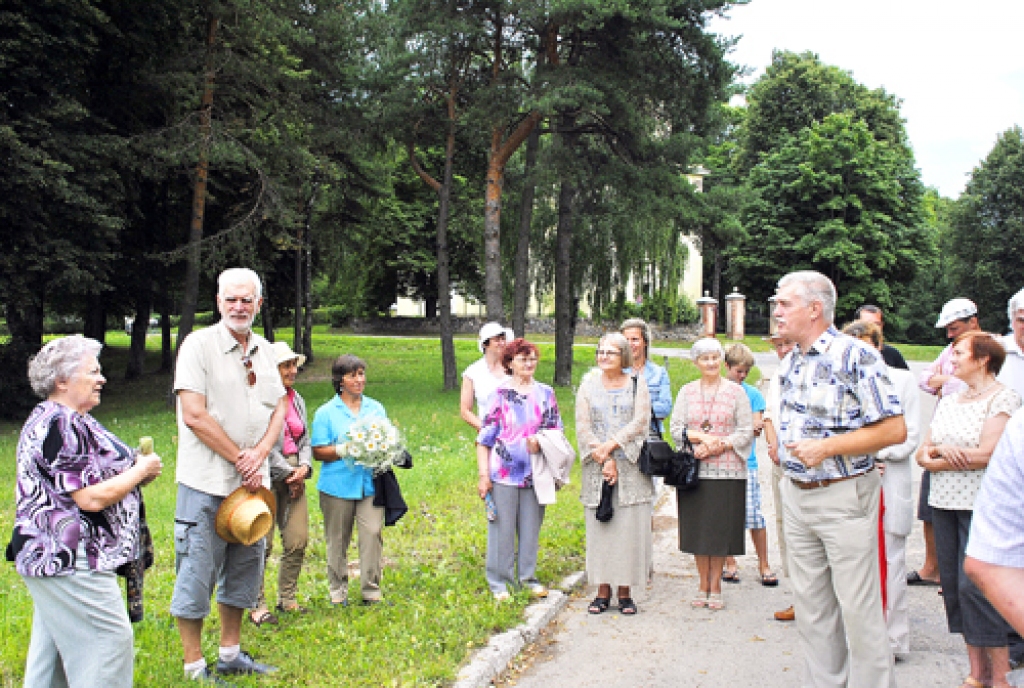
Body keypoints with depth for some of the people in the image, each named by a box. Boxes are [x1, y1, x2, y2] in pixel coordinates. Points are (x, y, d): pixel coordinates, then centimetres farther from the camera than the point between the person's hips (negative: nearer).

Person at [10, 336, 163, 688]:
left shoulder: (63, 419, 14)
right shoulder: (60, 425, -21)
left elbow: (84, 478, 23)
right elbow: (92, 498, -25)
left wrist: (134, 468, 6)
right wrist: (141, 470, -11)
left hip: (57, 555, 11)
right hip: (69, 560, -11)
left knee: (55, 642, 18)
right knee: (109, 639, -6)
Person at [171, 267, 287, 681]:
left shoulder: (265, 350, 10)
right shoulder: (199, 345, -9)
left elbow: (278, 409, 12)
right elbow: (194, 416, -16)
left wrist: (260, 454, -7)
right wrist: (240, 459, -13)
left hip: (252, 482, 7)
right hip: (207, 482, -7)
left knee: (243, 569, 16)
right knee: (197, 573, 0)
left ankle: (230, 654, 31)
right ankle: (194, 667, 12)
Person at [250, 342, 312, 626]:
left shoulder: (297, 399, 14)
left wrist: (304, 467, 0)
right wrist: (288, 473, -9)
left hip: (294, 477, 7)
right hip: (267, 477, -7)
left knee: (298, 541, 5)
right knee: (262, 544, -3)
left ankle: (287, 599, 20)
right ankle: (258, 605, 9)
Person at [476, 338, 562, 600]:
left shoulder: (545, 393, 9)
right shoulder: (500, 394, -2)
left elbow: (557, 430, 13)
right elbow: (485, 437, -3)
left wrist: (541, 441, -9)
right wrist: (483, 474, -8)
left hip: (535, 471, 3)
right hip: (503, 471, -3)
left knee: (531, 527, 10)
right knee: (503, 527, 2)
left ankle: (528, 576, 24)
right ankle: (499, 581, 13)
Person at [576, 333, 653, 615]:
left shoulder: (637, 383, 5)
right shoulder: (589, 384, 8)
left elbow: (640, 422, -6)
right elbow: (583, 427, 1)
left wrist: (610, 446, -15)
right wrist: (604, 461, -9)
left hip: (630, 467, -1)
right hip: (596, 468, 1)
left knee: (629, 528, -2)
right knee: (598, 527, 1)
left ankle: (625, 592, 6)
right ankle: (602, 591, 9)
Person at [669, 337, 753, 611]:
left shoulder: (736, 391, 4)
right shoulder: (687, 392, 9)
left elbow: (746, 431, 0)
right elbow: (675, 428, 5)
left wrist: (719, 445, -14)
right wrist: (701, 437, -12)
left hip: (727, 472, -2)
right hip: (694, 471, 2)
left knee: (721, 529, 1)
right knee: (697, 528, 5)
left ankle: (715, 586, 14)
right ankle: (703, 585, 18)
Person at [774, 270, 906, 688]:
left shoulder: (856, 357, -14)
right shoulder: (790, 363, 11)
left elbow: (894, 429, -17)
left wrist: (827, 447, -20)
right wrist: (782, 447, 6)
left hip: (844, 496, -8)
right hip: (795, 494, 8)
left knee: (858, 606, -1)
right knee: (811, 604, 14)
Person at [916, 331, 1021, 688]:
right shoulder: (948, 401, 14)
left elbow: (987, 453, -16)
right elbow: (922, 453, 12)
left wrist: (940, 459, -5)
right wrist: (940, 450, -10)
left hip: (981, 505, -7)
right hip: (944, 502, 7)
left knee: (976, 585, -8)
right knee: (953, 585, 7)